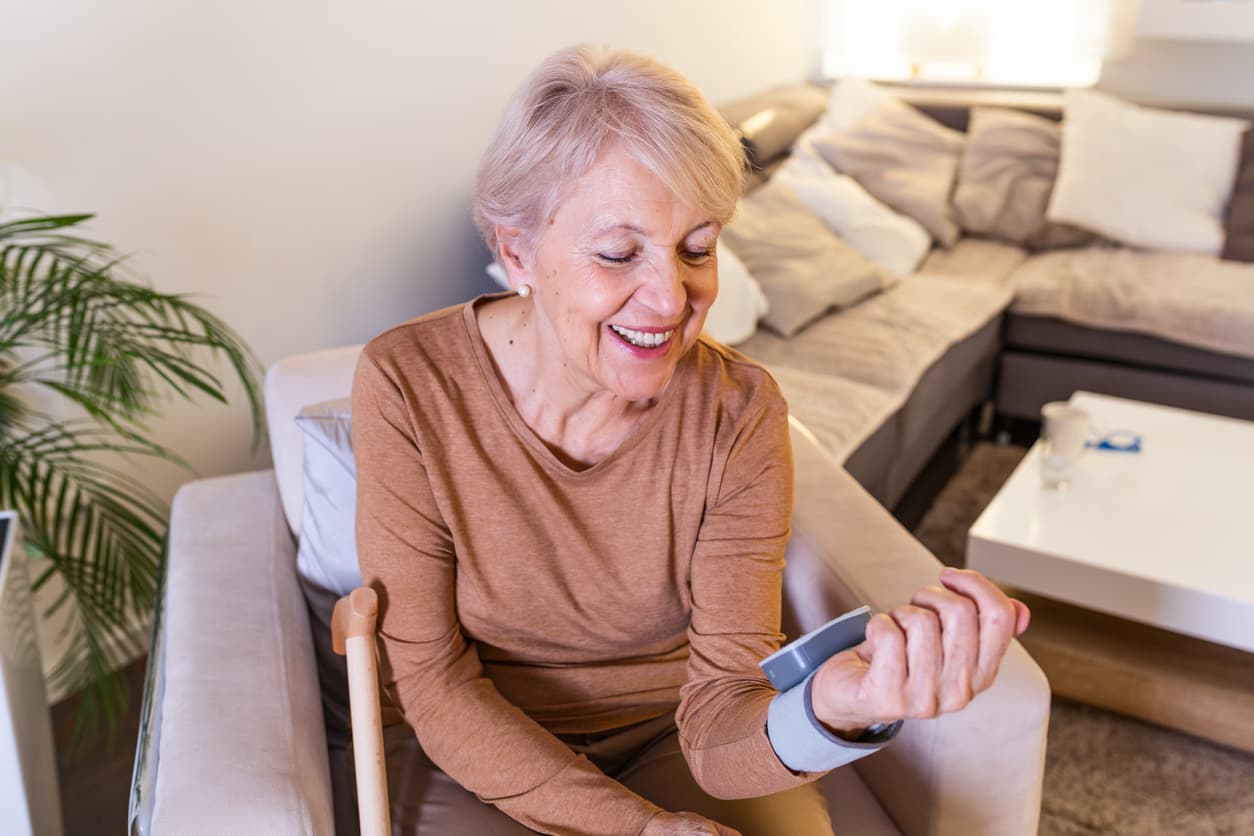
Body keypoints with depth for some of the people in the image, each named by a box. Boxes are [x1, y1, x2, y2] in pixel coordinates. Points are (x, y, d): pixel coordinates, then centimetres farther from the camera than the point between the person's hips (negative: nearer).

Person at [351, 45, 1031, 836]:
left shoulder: (740, 413, -16)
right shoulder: (407, 385, -20)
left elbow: (718, 725, -18)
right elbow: (431, 679, -12)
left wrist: (832, 709, -40)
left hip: (670, 733, 0)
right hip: (478, 753, 0)